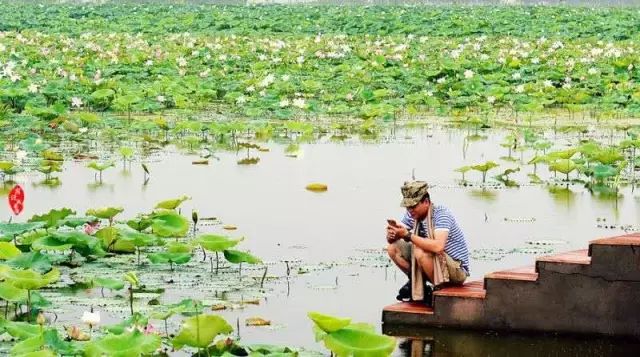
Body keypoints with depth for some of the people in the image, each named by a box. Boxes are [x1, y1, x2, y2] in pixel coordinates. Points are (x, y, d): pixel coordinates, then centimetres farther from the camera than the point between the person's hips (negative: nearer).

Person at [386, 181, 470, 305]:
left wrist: (408, 235, -36)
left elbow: (438, 247, -40)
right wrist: (392, 234, -22)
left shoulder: (441, 214, -23)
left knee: (420, 252, -34)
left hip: (457, 270, -8)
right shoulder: (412, 214, -1)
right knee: (393, 248, -2)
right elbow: (391, 239, 4)